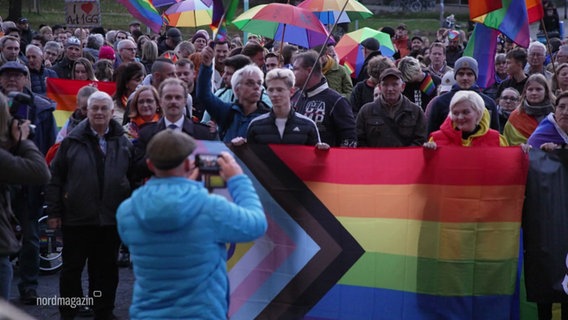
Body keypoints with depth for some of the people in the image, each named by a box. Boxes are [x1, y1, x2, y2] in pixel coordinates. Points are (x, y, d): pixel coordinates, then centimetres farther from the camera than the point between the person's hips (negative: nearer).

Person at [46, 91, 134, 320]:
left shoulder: (124, 144, 5)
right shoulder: (71, 142, -1)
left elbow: (133, 180, 9)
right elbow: (55, 178, 0)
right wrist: (53, 212, -3)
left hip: (112, 219, 2)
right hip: (76, 218, -1)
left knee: (106, 269, 10)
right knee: (72, 268, 7)